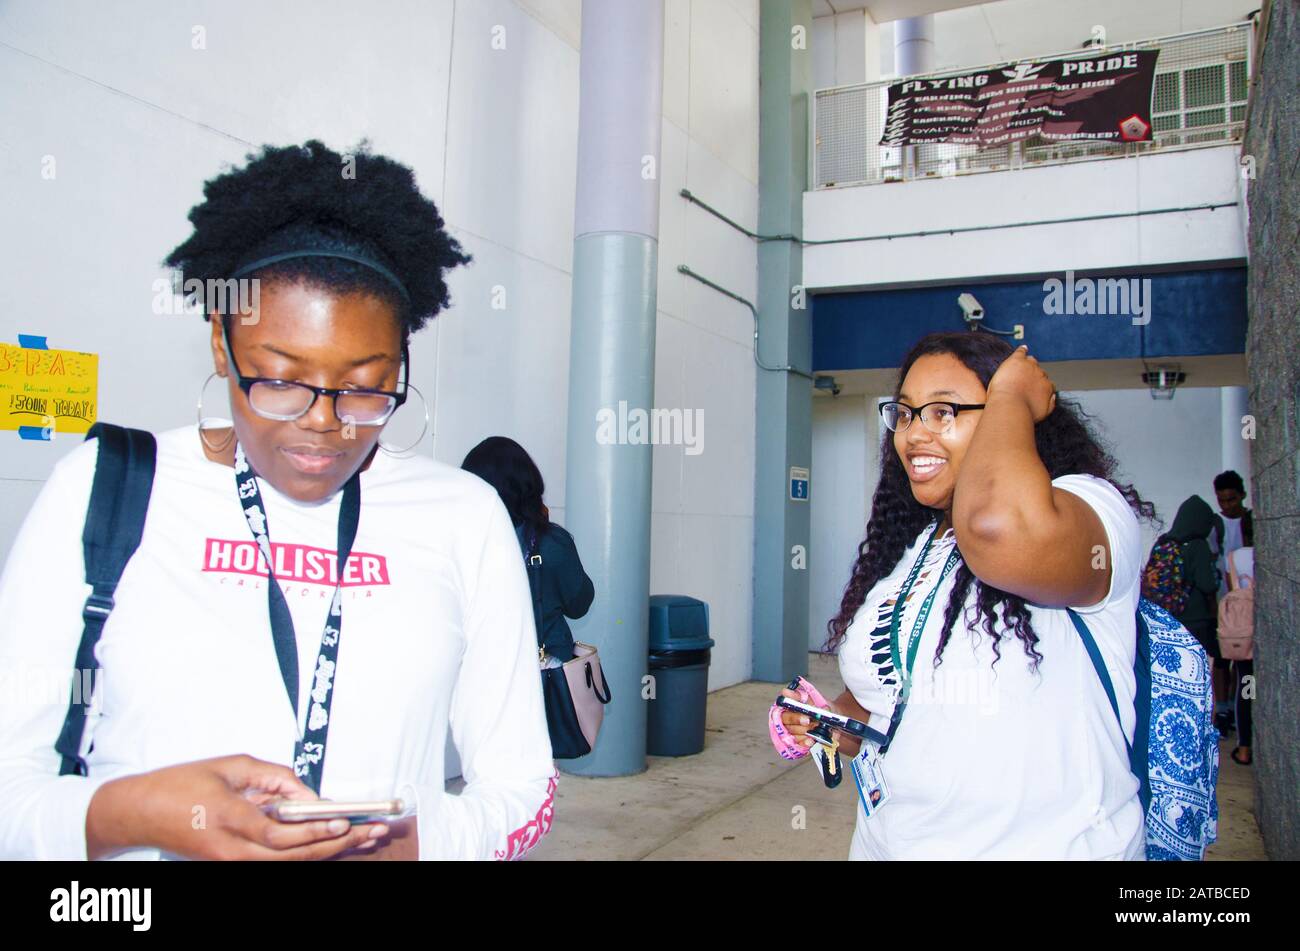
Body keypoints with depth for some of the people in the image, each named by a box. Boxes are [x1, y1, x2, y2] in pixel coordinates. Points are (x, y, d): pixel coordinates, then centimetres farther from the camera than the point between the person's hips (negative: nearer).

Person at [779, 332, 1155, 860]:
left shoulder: (1088, 508, -16)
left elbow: (1000, 527, -41)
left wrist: (1012, 396, -23)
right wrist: (838, 718, -5)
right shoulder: (905, 550, 6)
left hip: (1044, 845, -6)